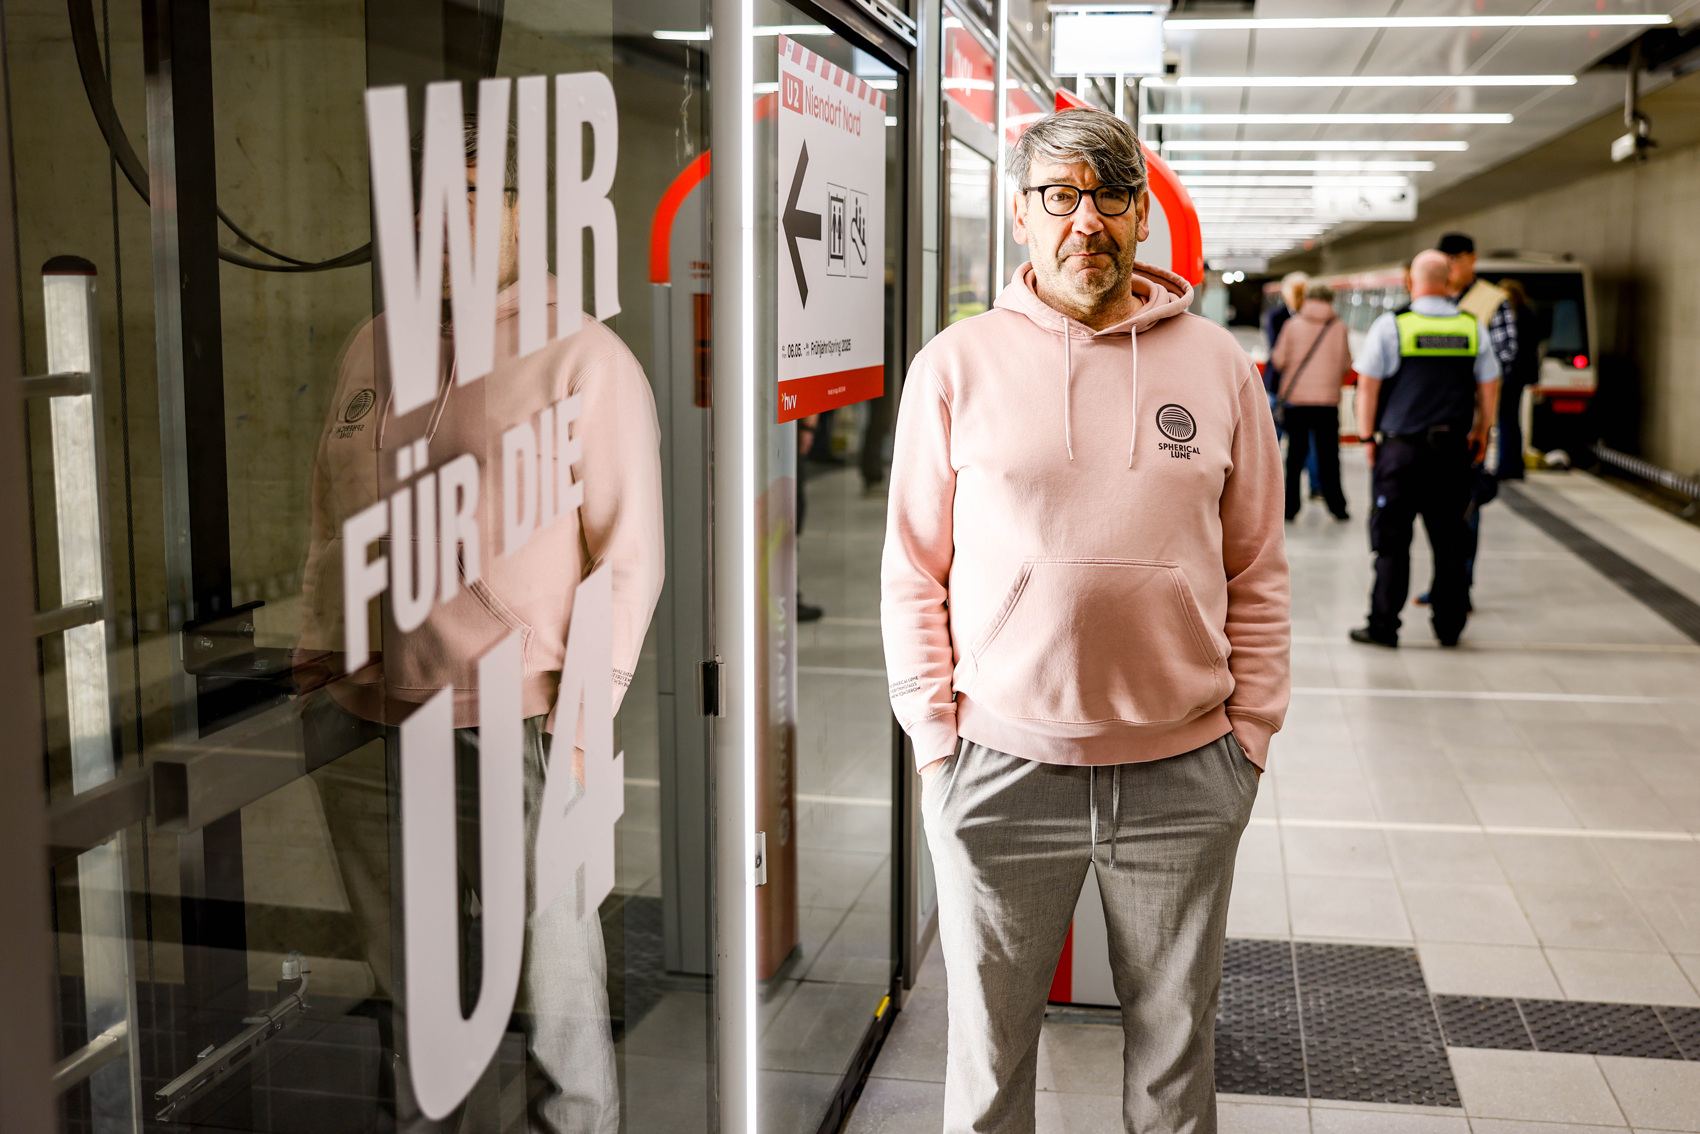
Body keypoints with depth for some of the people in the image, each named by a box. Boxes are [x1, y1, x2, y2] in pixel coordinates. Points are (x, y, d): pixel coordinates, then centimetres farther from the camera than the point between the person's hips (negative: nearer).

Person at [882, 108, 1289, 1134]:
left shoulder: (1217, 364, 4)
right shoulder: (957, 365, 0)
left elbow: (1257, 573, 7)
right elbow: (913, 572, 2)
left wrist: (1250, 735, 4)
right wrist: (935, 740, -2)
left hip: (1186, 773, 1)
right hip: (999, 768, -1)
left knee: (1177, 1051, 15)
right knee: (989, 1051, 13)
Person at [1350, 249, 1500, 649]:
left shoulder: (1390, 325, -5)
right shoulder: (1472, 328, 5)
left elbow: (1368, 386, -4)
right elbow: (1489, 388, 11)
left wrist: (1367, 436, 6)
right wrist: (1480, 433, 23)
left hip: (1401, 448, -3)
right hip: (1453, 448, 3)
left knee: (1392, 539, 2)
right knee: (1449, 539, 9)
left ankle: (1383, 625, 4)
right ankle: (1449, 625, 15)